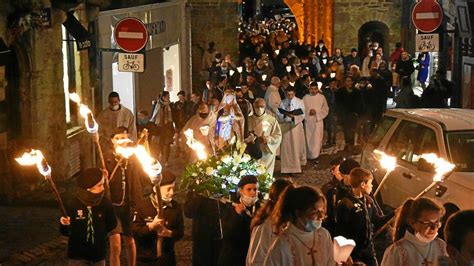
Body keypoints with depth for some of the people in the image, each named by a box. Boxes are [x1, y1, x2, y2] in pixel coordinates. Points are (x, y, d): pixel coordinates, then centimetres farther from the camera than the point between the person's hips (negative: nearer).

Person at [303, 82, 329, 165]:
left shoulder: (322, 97, 1)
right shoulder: (306, 97, 3)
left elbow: (326, 109, 1)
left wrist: (316, 111, -12)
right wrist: (309, 111, -15)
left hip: (318, 120, -1)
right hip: (308, 121, 1)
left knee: (317, 139, -4)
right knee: (309, 138, 5)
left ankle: (315, 156, -1)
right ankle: (309, 155, 17)